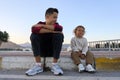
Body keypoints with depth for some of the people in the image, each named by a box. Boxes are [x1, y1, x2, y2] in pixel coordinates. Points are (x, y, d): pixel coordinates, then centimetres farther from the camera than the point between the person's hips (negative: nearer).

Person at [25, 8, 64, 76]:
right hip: (41, 49, 0)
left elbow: (60, 28, -29)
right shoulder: (40, 24, -6)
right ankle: (38, 65, -25)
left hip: (53, 49, 1)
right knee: (34, 35, -23)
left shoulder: (56, 24, -2)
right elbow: (33, 29, -30)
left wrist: (43, 26, -25)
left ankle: (55, 64, -21)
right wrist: (51, 31, -30)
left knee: (59, 35, -23)